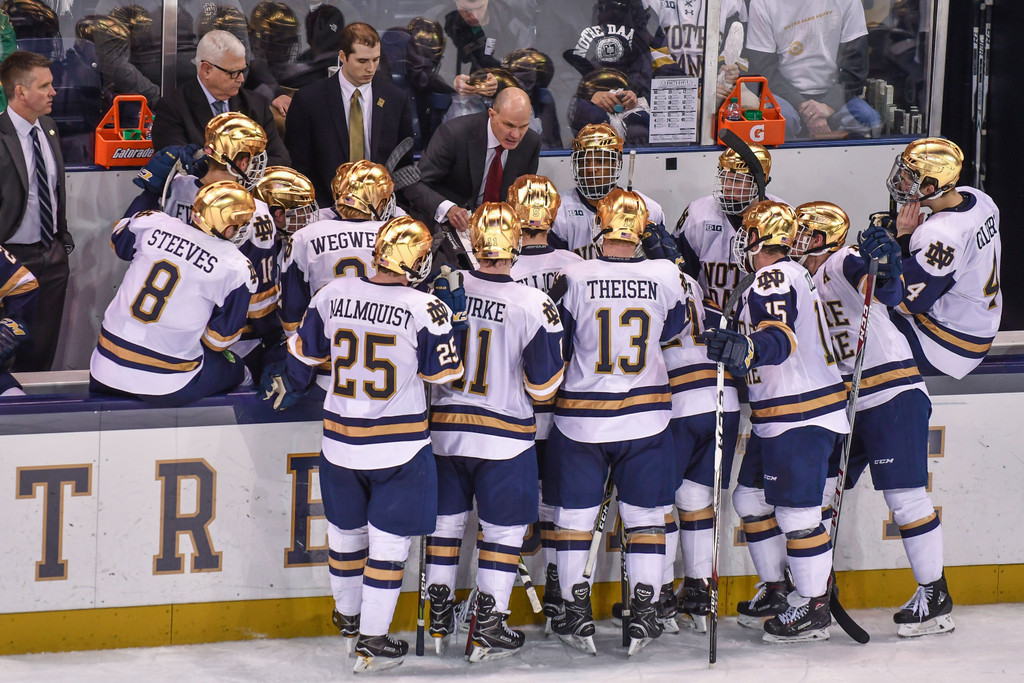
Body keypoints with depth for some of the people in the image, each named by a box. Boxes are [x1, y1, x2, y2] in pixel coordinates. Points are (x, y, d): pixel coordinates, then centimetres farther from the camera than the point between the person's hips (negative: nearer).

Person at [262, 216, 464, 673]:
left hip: (340, 439, 4)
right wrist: (445, 320, 9)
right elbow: (443, 374, -5)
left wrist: (288, 389, 29)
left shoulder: (332, 296, -5)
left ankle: (348, 614, 42)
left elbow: (305, 354, 10)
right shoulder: (425, 309, -16)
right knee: (388, 539, 5)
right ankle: (372, 641, 6)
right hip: (399, 444, -4)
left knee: (345, 529, 21)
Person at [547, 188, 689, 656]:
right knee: (645, 516, 12)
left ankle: (578, 616, 13)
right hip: (646, 416, 1)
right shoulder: (665, 276, -9)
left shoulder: (575, 277, -14)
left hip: (581, 418, -1)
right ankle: (643, 613, 10)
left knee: (574, 516, 11)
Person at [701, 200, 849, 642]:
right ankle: (774, 592, 23)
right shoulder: (790, 276, 19)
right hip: (778, 418, 11)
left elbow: (780, 339, -32)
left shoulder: (773, 280, -14)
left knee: (796, 512, -7)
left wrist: (747, 349, -49)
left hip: (800, 418, -11)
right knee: (752, 500, 16)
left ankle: (814, 609, -2)